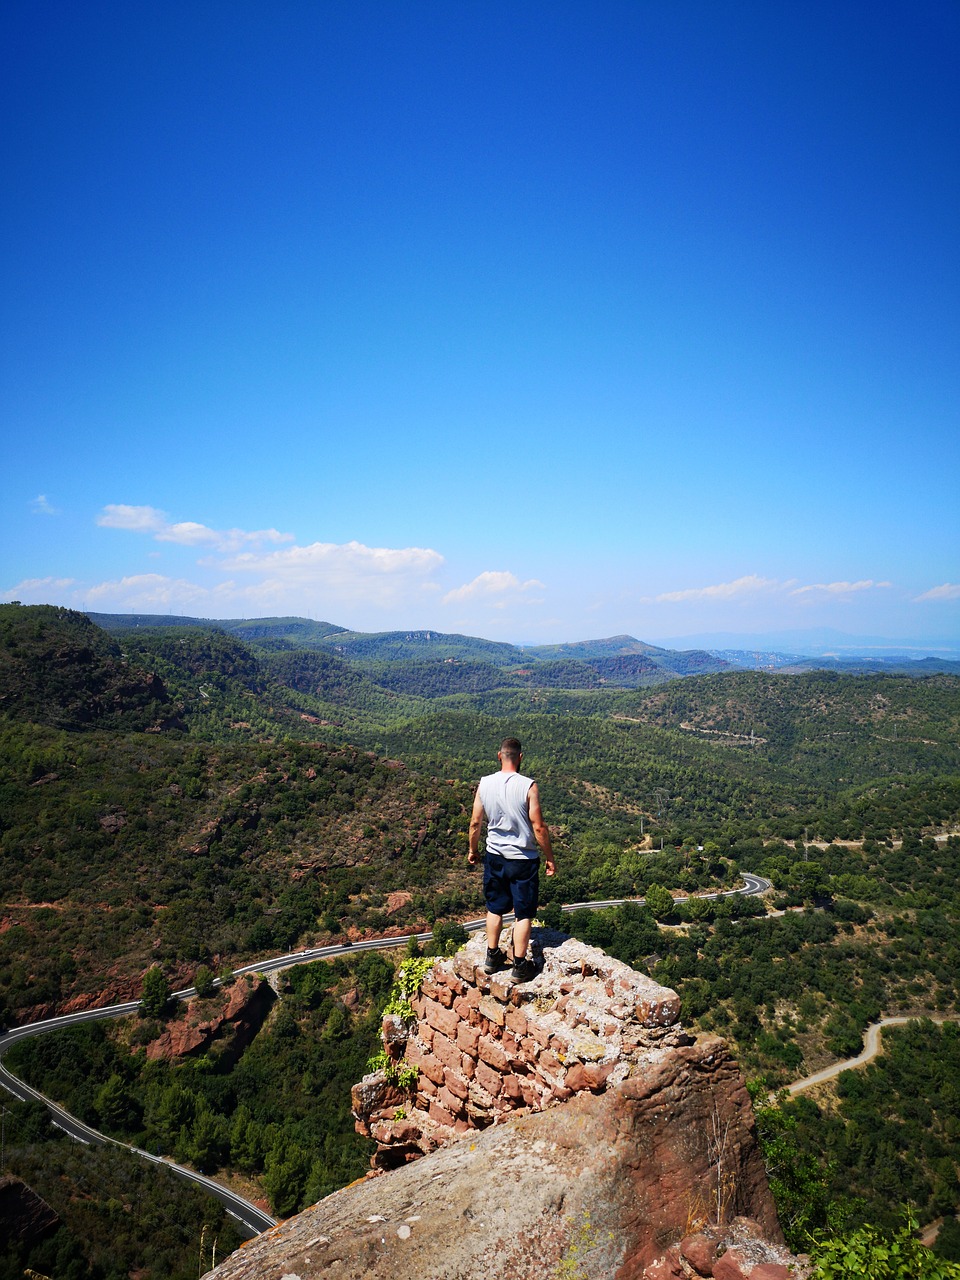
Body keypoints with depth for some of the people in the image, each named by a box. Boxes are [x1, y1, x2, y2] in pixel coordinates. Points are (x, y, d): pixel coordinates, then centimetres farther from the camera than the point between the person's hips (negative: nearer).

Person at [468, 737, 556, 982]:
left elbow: (475, 823, 2)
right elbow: (538, 827, -14)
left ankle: (492, 957, 30)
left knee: (495, 908, 20)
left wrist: (473, 850, 18)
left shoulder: (484, 784, -6)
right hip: (523, 859, -3)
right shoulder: (528, 786, -17)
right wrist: (549, 858, -3)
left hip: (494, 857, 4)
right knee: (524, 914, 9)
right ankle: (520, 966, 16)